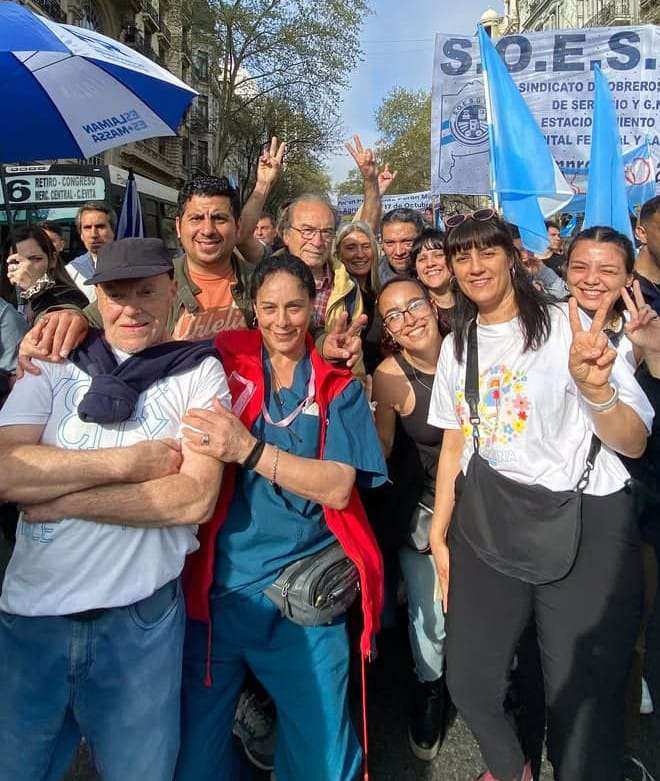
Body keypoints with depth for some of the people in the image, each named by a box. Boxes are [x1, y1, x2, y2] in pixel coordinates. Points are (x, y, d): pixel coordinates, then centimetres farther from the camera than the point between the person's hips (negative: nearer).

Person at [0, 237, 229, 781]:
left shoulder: (200, 373, -1)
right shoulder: (56, 367, 4)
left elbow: (196, 498, -13)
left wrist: (63, 499, -13)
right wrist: (129, 461, -15)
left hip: (141, 617, -1)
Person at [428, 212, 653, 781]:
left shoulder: (567, 328, -6)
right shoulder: (457, 346, 10)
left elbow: (633, 443, -10)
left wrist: (595, 388, -30)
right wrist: (439, 537, 13)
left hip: (586, 530, -4)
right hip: (486, 526, 5)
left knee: (582, 701, -2)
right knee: (469, 682, 10)